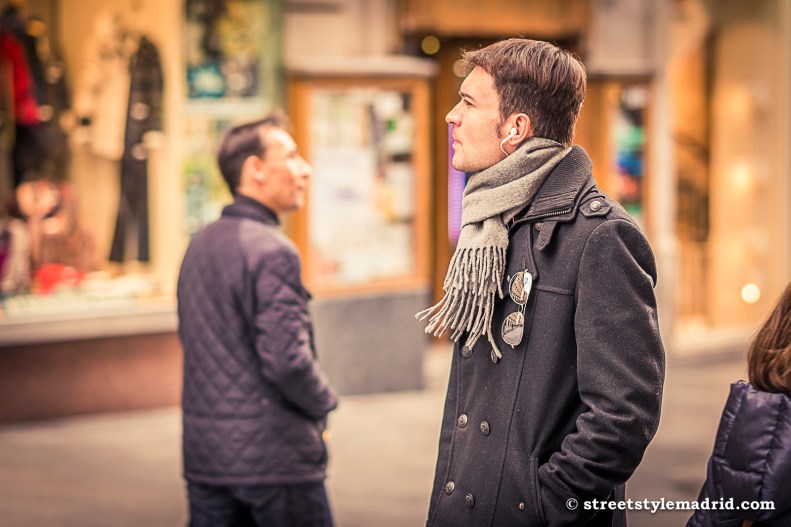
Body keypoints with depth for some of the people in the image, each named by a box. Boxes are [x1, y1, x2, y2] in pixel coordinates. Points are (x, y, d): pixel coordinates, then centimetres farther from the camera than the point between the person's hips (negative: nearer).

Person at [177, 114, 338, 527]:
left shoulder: (199, 245, 11)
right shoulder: (271, 250, -16)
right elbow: (287, 358, -22)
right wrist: (323, 401, -4)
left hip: (204, 452, 8)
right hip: (273, 454, -8)